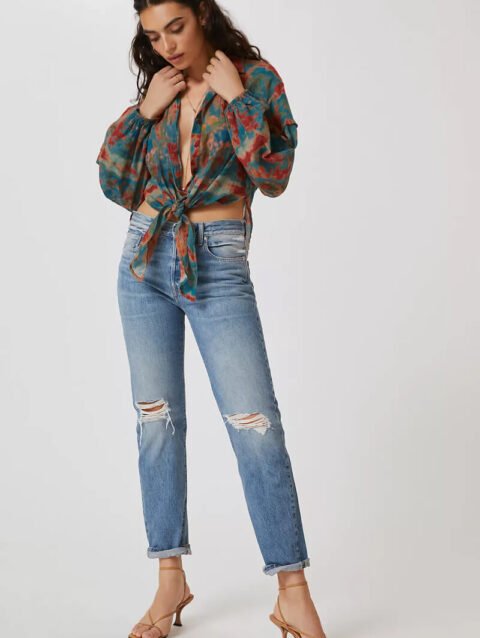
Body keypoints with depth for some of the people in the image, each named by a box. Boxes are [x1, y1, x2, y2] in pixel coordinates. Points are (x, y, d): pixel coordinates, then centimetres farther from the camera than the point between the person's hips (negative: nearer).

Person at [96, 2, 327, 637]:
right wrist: (144, 112, -1)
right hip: (145, 262, 4)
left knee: (256, 426, -11)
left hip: (218, 268, -4)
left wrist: (236, 97, -10)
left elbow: (274, 177, -9)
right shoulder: (153, 90, 13)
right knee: (157, 421, 5)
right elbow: (114, 185, 7)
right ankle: (172, 579, 16)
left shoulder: (255, 77, 2)